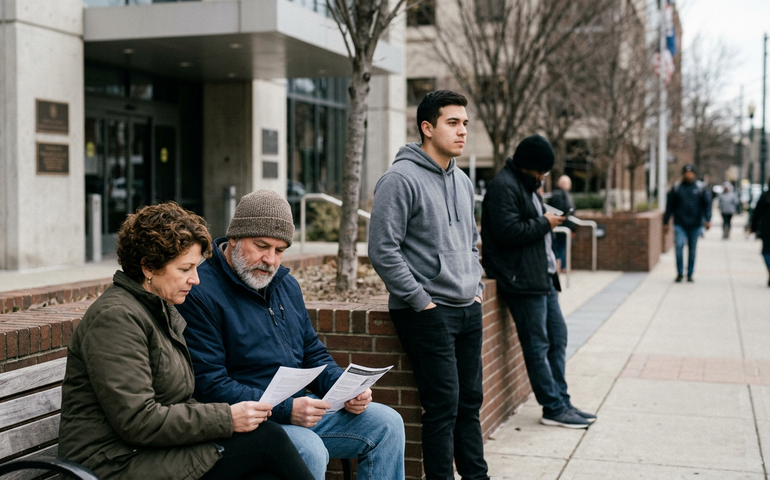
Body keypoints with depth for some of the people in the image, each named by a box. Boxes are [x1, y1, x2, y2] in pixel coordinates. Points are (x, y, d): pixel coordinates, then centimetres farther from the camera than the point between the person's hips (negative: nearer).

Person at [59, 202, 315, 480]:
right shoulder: (115, 317, -13)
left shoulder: (165, 312, 18)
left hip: (158, 454, 8)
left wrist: (236, 414, -2)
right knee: (266, 437, -17)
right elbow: (137, 421, -20)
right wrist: (226, 419, -18)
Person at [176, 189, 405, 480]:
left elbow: (314, 355, 21)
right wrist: (284, 409, -25)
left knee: (387, 423, -4)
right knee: (310, 451, -35)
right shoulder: (200, 294, -13)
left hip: (301, 408, 8)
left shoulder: (286, 285, 15)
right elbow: (210, 386, -19)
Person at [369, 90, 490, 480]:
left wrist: (476, 286, 13)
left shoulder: (462, 182, 15)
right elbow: (383, 251, -17)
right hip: (427, 313, -8)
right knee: (443, 405, -6)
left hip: (468, 310, 8)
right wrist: (421, 301, -15)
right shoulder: (401, 179, -12)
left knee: (470, 401, 14)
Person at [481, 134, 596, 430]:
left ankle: (562, 402, 21)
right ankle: (554, 409, 3)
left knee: (557, 337, 13)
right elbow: (508, 231, -24)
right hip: (522, 280, -11)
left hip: (542, 277, 11)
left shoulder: (526, 185, 19)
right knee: (537, 345, -4)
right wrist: (545, 223, -13)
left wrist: (548, 221, 9)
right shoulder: (503, 187, -14)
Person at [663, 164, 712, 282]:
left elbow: (707, 204, 0)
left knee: (692, 250, 6)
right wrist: (665, 222, 7)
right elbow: (669, 206, 8)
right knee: (679, 246, -15)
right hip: (680, 224, -1)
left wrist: (707, 220, -14)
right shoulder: (676, 188, 5)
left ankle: (690, 274, 17)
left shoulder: (700, 188, 4)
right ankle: (679, 273, -4)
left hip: (695, 225, 1)